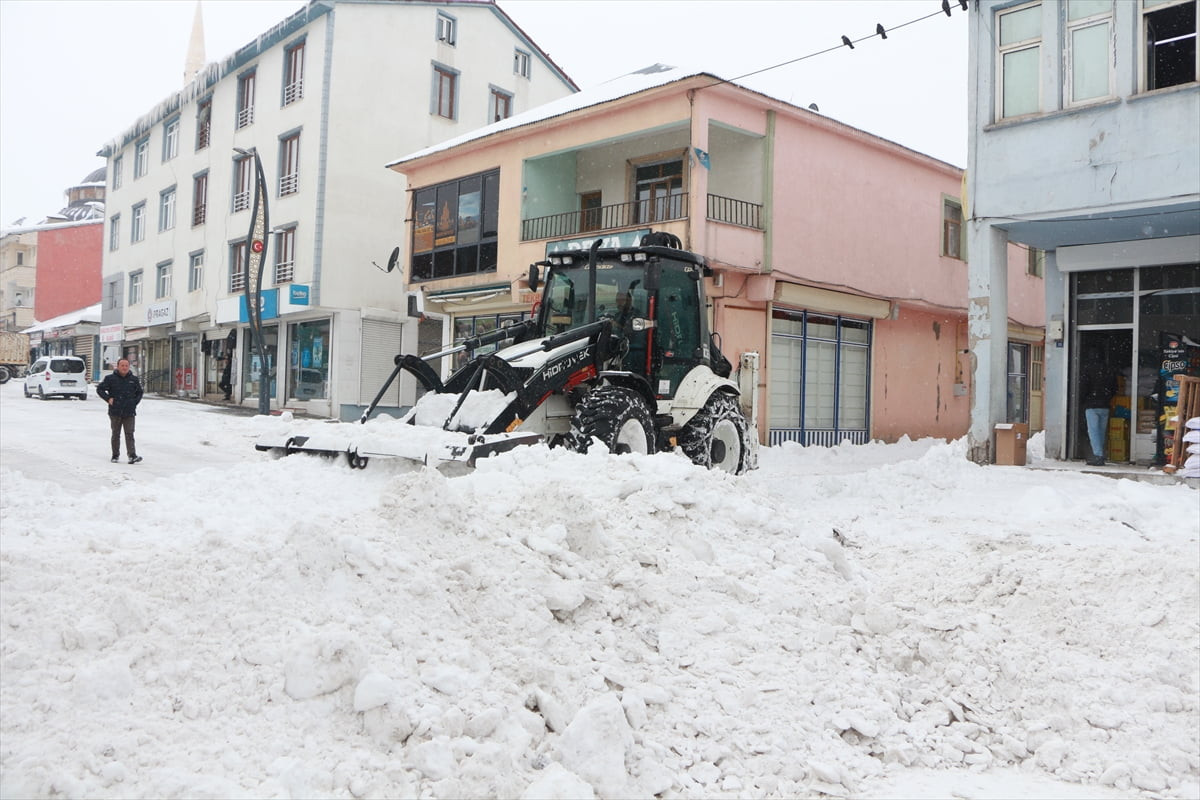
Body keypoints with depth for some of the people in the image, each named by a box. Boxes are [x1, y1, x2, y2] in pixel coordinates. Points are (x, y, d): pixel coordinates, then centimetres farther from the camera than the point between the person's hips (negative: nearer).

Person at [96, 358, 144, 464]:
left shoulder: (134, 379, 9)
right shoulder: (110, 378, 1)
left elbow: (139, 392, 21)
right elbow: (99, 389, 7)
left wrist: (135, 402, 8)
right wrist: (108, 399, -5)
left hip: (129, 412, 1)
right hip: (115, 412, -1)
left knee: (129, 434, -5)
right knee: (116, 434, 8)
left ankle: (132, 455, -13)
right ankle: (115, 455, 17)